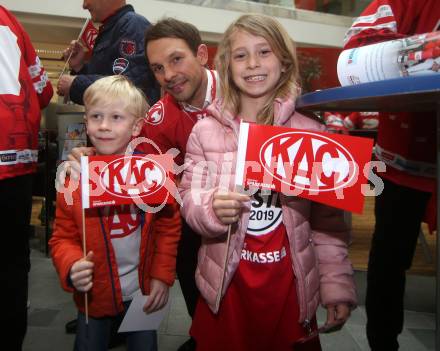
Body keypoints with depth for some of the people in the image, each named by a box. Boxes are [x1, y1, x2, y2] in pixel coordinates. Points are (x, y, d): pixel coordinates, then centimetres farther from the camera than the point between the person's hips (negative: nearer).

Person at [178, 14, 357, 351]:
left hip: (290, 284, 1)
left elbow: (328, 217, -2)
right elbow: (188, 199, -3)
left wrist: (337, 284, -5)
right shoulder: (205, 131, -3)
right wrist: (212, 209, -24)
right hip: (226, 284, 0)